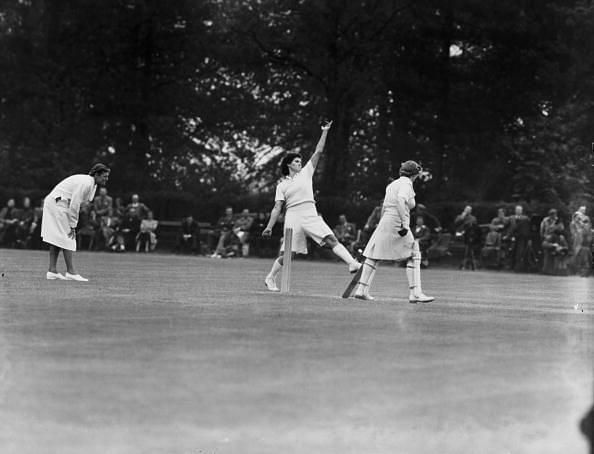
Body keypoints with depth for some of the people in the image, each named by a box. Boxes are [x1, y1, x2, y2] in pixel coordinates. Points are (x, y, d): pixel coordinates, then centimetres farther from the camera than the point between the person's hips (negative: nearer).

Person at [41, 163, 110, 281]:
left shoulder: (92, 184, 12)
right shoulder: (85, 183, -20)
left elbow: (75, 204, 14)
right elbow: (74, 205, -22)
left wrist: (73, 225, 8)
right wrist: (73, 226, -16)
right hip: (58, 203, -10)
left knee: (57, 239, 9)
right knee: (67, 238, -9)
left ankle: (52, 271, 9)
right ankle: (70, 272, -10)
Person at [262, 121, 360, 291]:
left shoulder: (306, 173, 14)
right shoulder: (282, 185, 10)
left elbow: (318, 152, 11)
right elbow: (277, 208, 8)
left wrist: (325, 132, 5)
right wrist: (269, 227, 0)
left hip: (311, 216, 1)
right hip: (293, 218, -1)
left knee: (331, 240, -16)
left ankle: (352, 264, -27)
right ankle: (270, 278, 18)